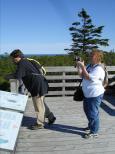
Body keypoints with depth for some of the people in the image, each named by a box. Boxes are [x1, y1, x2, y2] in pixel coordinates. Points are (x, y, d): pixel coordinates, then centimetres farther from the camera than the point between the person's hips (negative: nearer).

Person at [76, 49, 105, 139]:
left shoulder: (99, 69, -21)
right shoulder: (90, 66, 6)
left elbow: (88, 77, -29)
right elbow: (82, 75, 11)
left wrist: (82, 66, -26)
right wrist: (79, 66, -1)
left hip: (95, 95, -10)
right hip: (88, 94, 10)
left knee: (93, 113, 0)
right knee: (87, 110, 23)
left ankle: (94, 132, 16)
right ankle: (91, 126, 44)